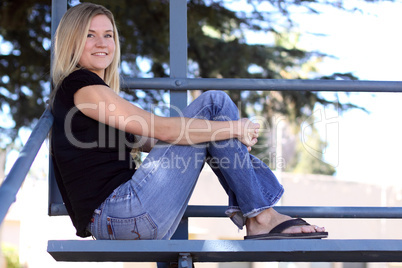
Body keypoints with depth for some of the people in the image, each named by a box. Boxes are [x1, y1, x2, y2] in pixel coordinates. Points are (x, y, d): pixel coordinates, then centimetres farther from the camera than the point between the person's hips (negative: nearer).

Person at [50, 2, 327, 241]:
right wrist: (235, 128, -5)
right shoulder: (81, 85, -6)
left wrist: (232, 136, 15)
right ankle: (261, 216, -6)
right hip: (118, 214, -10)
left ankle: (253, 216, 2)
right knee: (213, 103, -7)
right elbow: (163, 129, -13)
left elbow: (151, 140, 23)